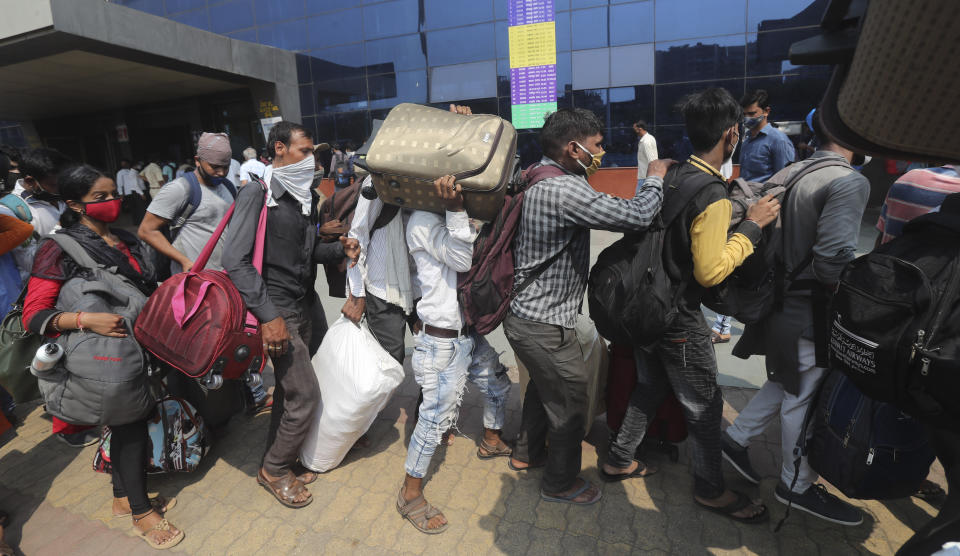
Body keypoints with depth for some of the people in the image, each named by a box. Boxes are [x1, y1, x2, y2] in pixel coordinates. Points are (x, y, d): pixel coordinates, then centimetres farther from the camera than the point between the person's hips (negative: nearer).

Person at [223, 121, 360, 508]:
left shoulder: (306, 196, 11)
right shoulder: (258, 194, -14)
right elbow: (236, 260, -19)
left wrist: (339, 249, -2)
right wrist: (269, 315, -24)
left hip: (303, 305, 8)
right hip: (278, 309, -8)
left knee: (289, 386, 17)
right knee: (305, 393, -5)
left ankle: (280, 460, 35)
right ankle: (274, 469, 18)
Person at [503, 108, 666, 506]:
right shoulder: (564, 191, -26)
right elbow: (636, 217, -24)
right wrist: (655, 178, -8)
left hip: (523, 312, 10)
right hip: (544, 325, -10)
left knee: (544, 385, 29)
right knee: (569, 401, 10)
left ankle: (527, 452, 49)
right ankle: (560, 482, 32)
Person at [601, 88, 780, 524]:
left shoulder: (673, 175, 2)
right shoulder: (713, 195, -22)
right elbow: (710, 271, -22)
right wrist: (751, 227, -14)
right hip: (680, 321, -8)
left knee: (649, 386, 23)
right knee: (705, 405, 11)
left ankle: (619, 459, 38)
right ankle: (711, 490, 31)